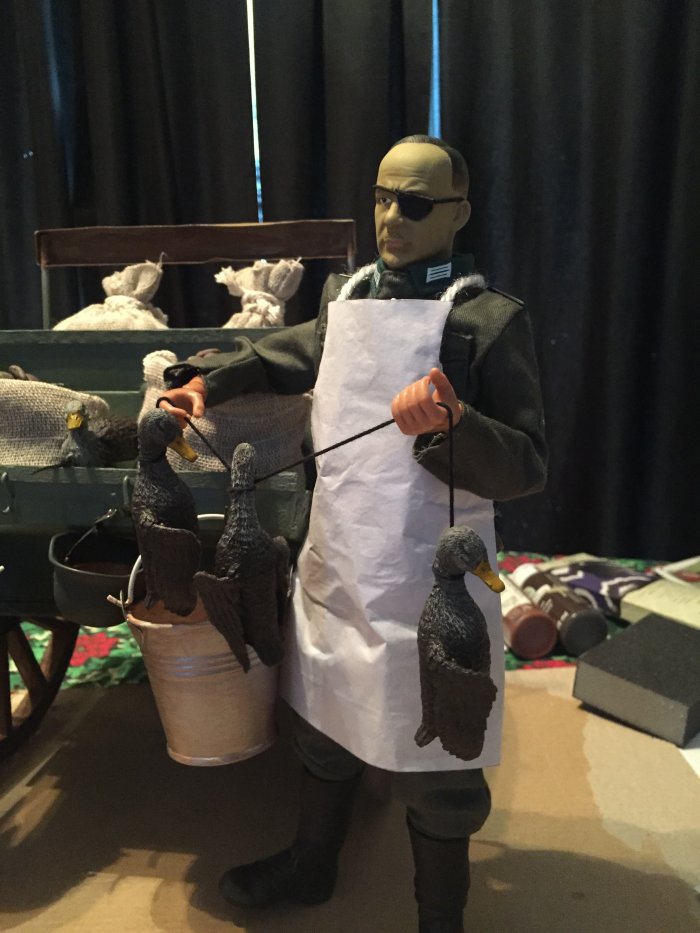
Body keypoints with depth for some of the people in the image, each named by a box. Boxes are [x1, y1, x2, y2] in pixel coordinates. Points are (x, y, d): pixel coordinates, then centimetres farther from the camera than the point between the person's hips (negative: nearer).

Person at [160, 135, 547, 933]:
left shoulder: (488, 320, -10)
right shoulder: (345, 298, 8)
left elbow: (527, 467, -14)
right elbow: (292, 355, 27)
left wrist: (449, 425, -32)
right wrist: (208, 381, 16)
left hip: (426, 585, -6)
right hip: (336, 568, 7)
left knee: (432, 768, 10)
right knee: (327, 722, 25)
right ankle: (310, 867, 52)